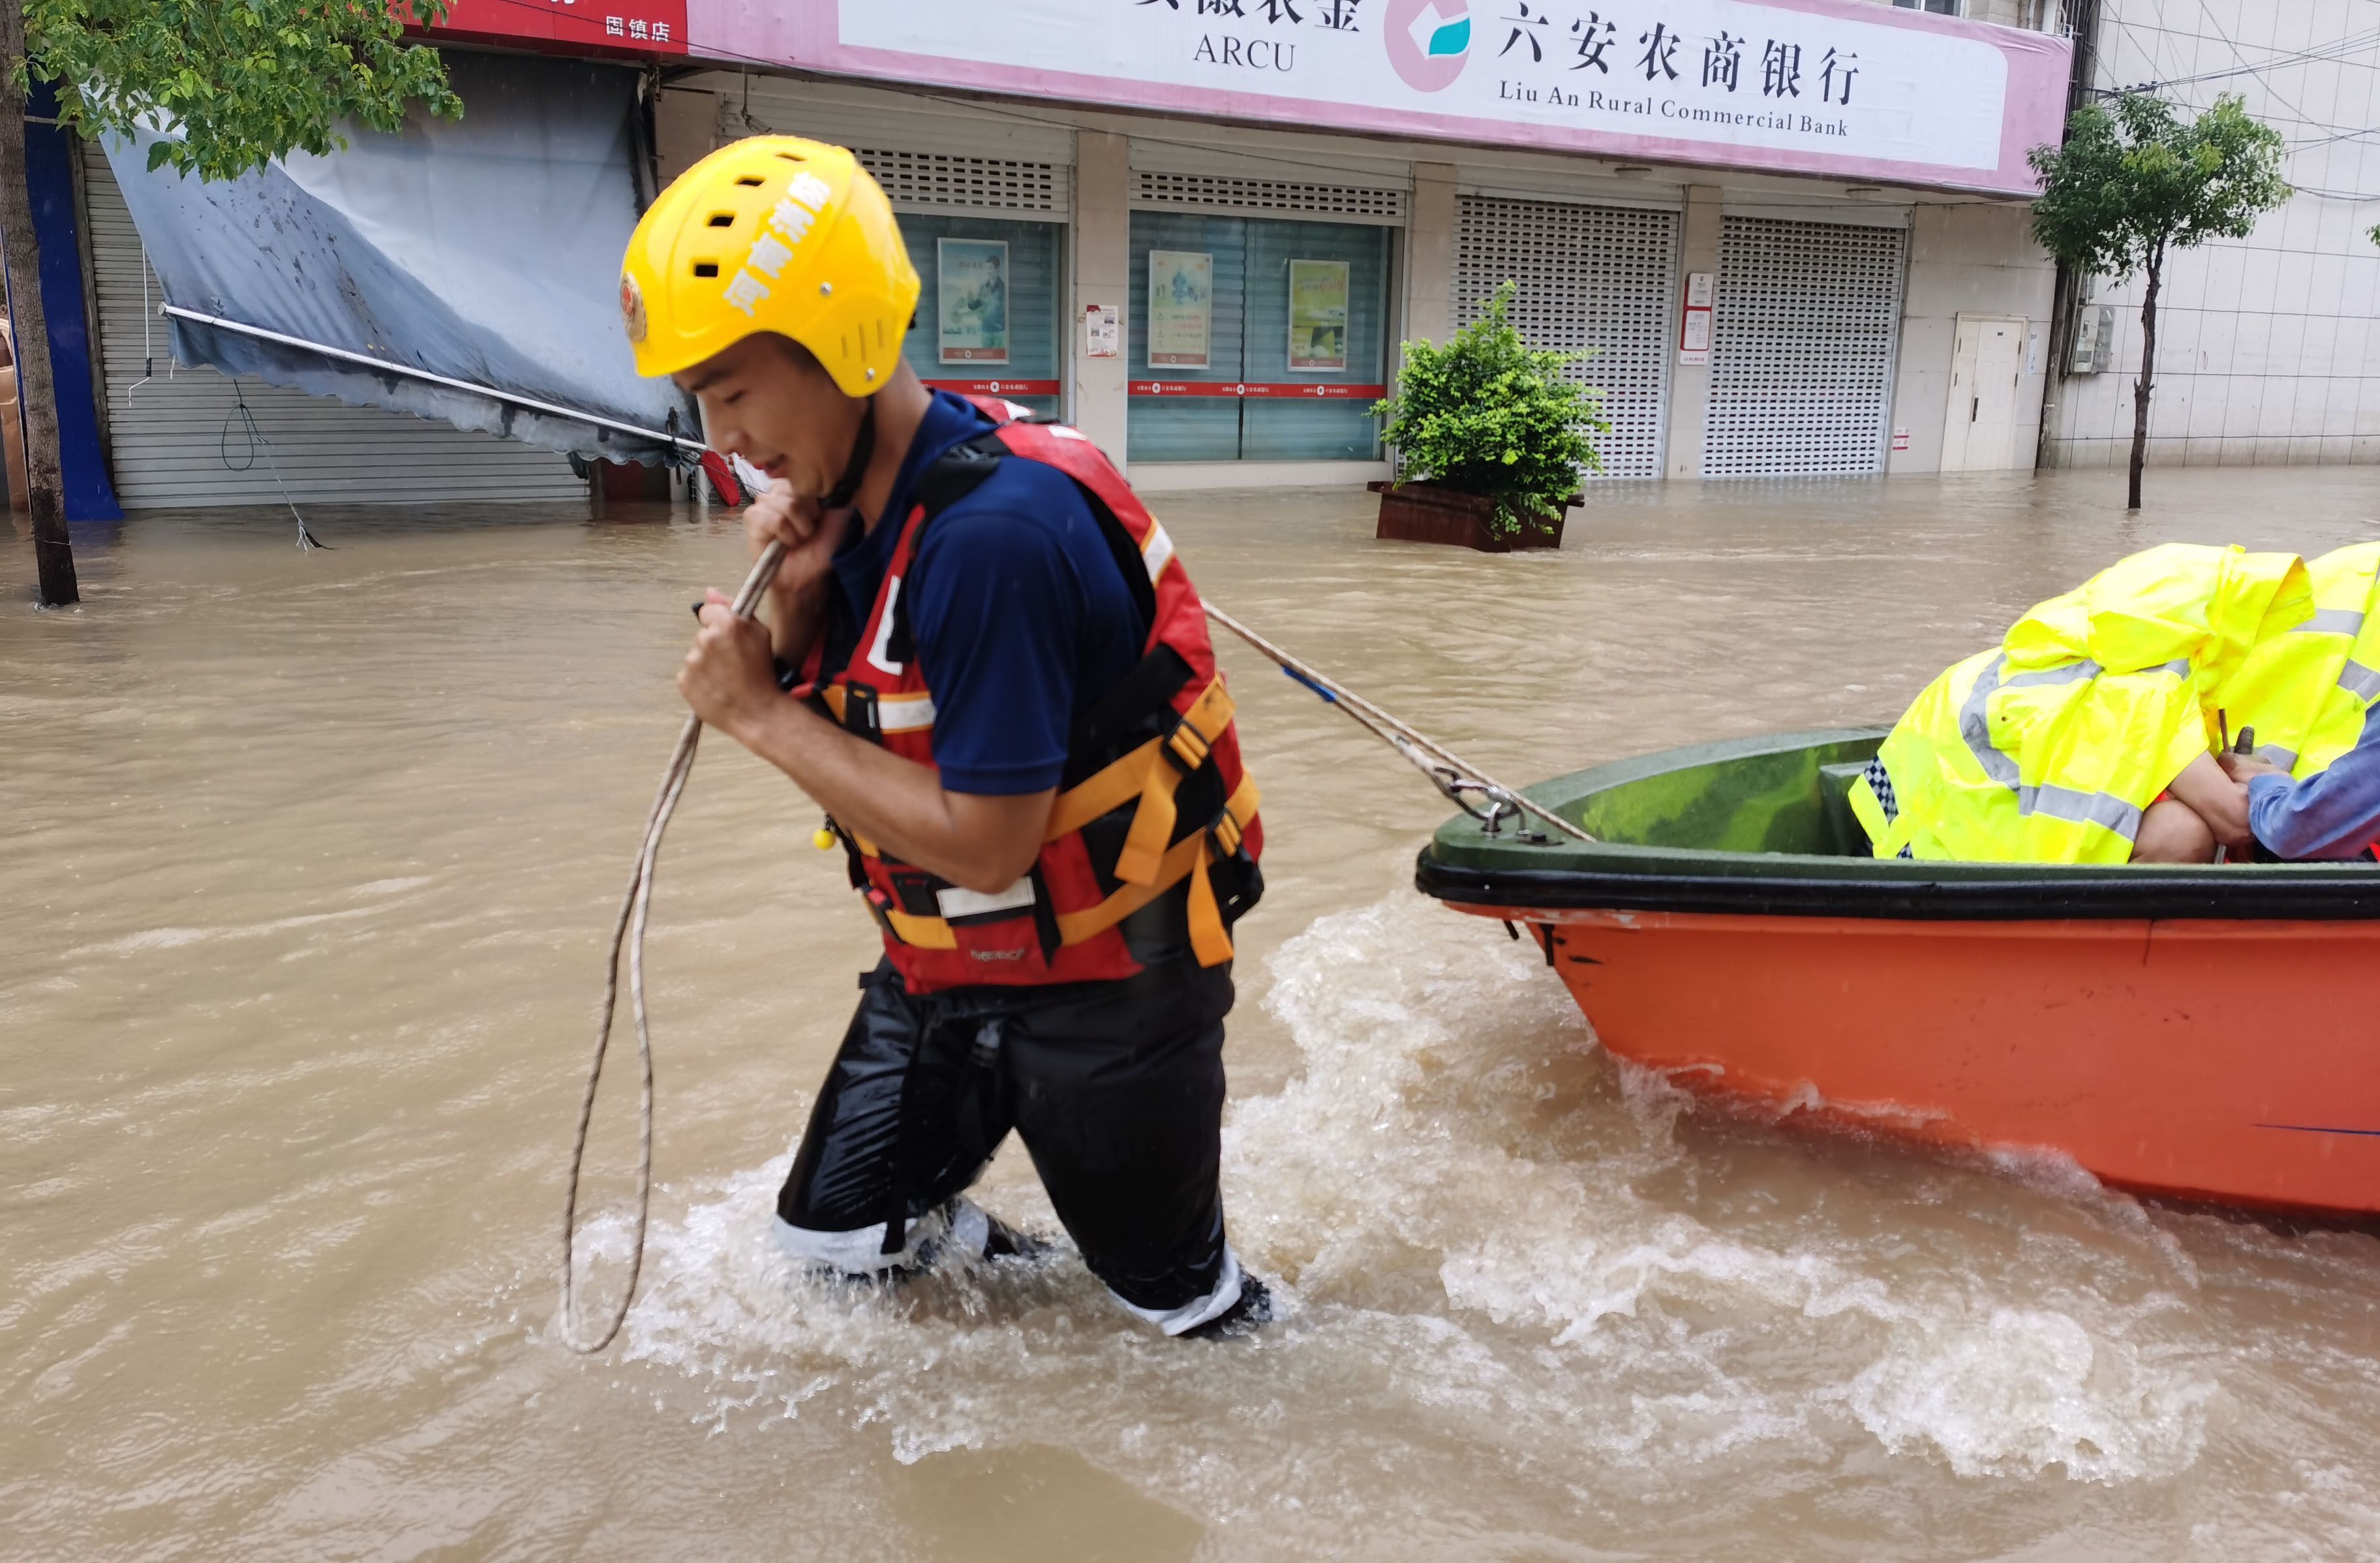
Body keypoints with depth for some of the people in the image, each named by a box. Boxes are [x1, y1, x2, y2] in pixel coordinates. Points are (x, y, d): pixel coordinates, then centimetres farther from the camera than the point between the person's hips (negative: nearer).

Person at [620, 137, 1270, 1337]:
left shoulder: (991, 533, -31)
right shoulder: (852, 497, -3)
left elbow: (987, 844, -29)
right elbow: (822, 732, 4)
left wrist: (763, 717, -22)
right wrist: (795, 608, -16)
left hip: (1099, 979, -8)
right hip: (943, 964, 8)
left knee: (1176, 1303, 14)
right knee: (833, 1240, 17)